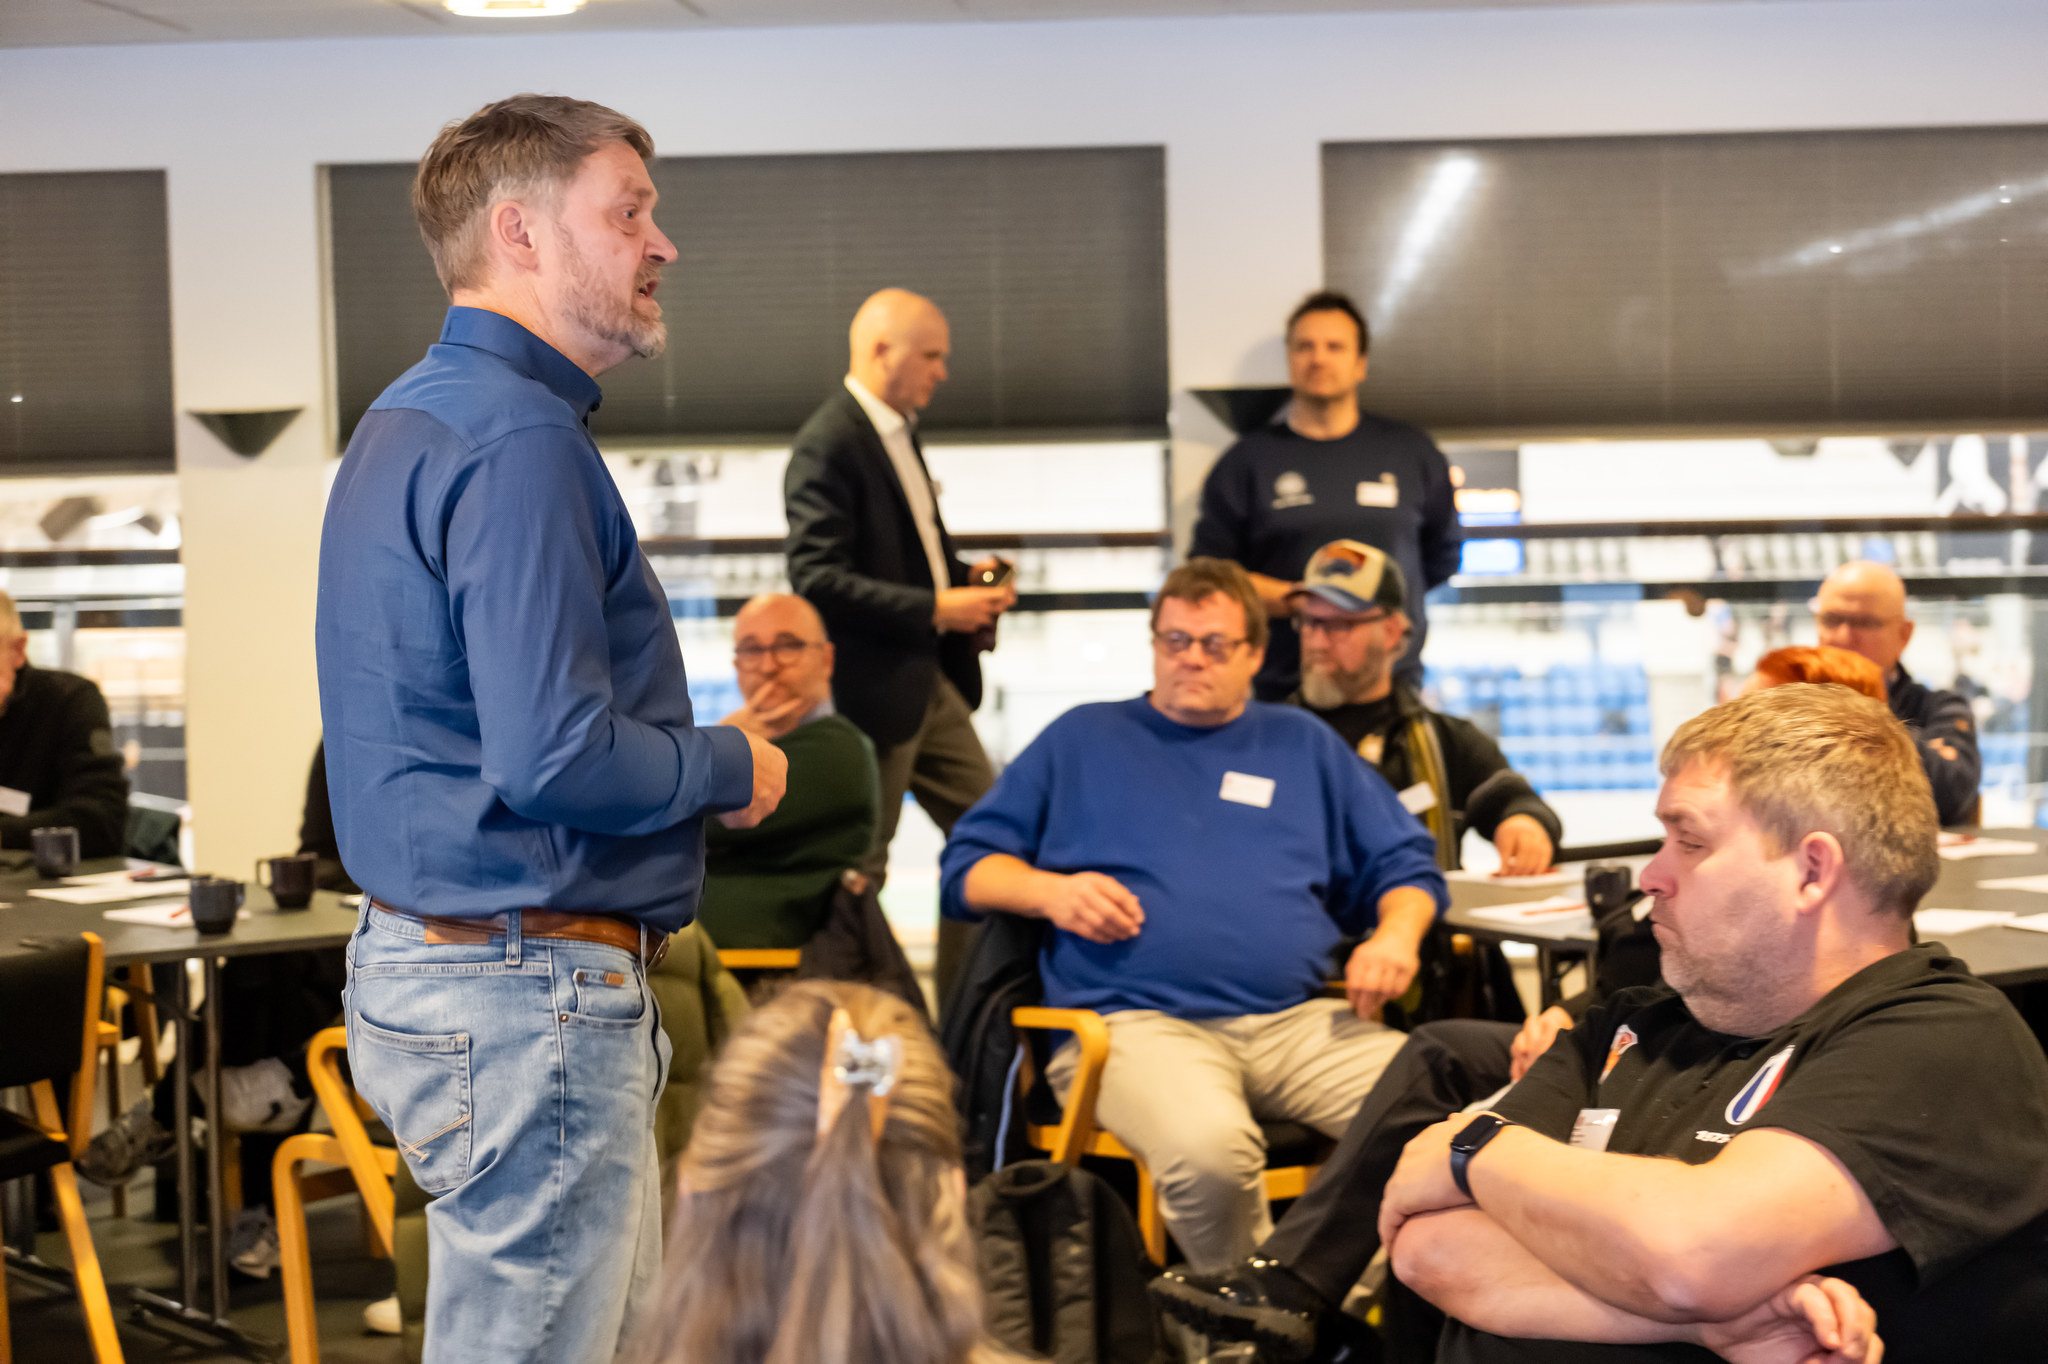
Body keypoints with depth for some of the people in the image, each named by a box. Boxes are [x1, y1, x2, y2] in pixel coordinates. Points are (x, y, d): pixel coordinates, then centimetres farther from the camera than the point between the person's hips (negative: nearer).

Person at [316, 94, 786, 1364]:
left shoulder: (412, 417, 15)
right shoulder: (518, 441, -18)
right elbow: (555, 758, -26)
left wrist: (694, 758, 12)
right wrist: (734, 767, -8)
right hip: (529, 991, -11)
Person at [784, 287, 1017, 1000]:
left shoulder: (897, 432, 14)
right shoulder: (828, 446, -16)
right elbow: (817, 580, -23)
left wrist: (965, 579, 6)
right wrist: (935, 610, -22)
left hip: (931, 680, 9)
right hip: (873, 687, -9)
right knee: (859, 867, 2)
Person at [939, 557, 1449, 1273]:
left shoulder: (1304, 744, 26)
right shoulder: (1084, 739, 21)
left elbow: (1405, 864, 25)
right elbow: (966, 865, 20)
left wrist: (1397, 933, 3)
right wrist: (1049, 890, -1)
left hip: (1298, 1021, 3)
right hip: (1138, 1022, -2)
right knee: (1206, 1151, -38)